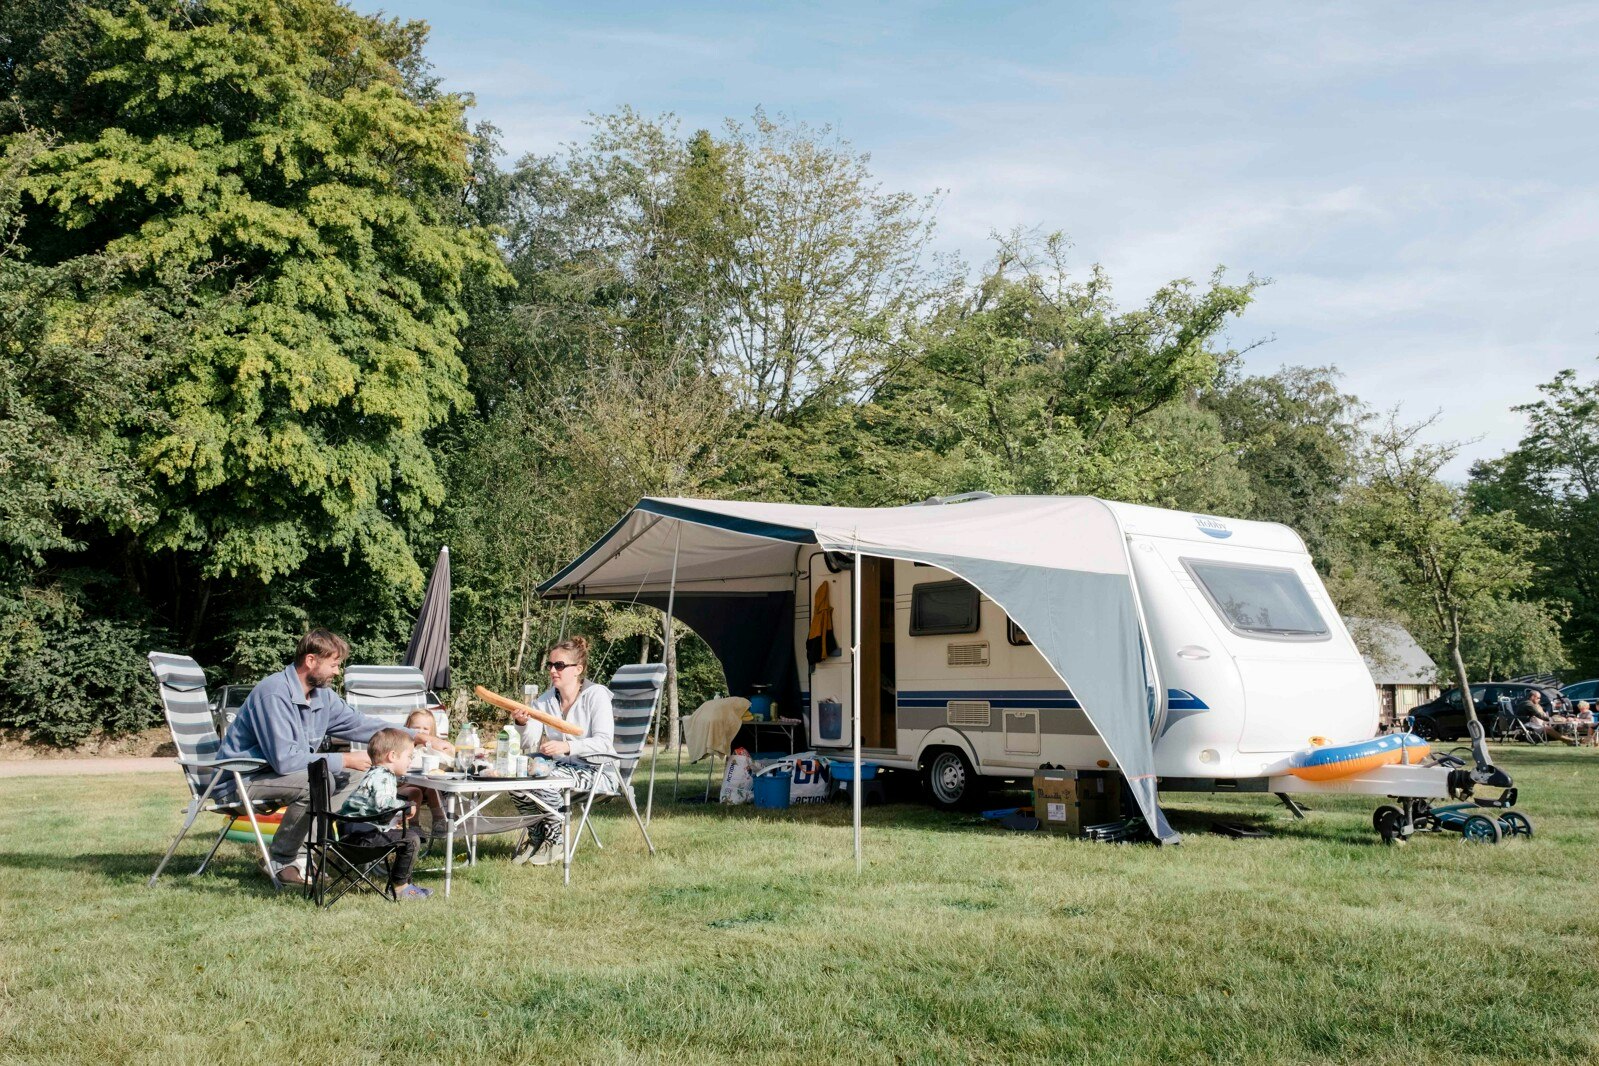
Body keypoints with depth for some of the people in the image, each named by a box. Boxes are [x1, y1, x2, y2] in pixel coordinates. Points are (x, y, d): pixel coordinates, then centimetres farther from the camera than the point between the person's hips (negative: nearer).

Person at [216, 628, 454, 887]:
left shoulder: (322, 696, 3)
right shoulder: (274, 694, -24)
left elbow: (362, 725, 12)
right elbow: (285, 759, -30)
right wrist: (345, 760, -22)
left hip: (277, 772, 9)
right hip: (242, 779, -9)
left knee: (351, 779, 3)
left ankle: (297, 852, -5)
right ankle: (280, 862, -14)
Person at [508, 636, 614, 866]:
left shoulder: (596, 695, -10)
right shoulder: (546, 700, 7)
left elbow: (603, 743, -21)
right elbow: (530, 746, 2)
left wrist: (567, 747, -36)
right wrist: (523, 724, -19)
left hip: (593, 769, -6)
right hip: (559, 766, 6)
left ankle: (554, 842, -8)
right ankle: (535, 834, 4)